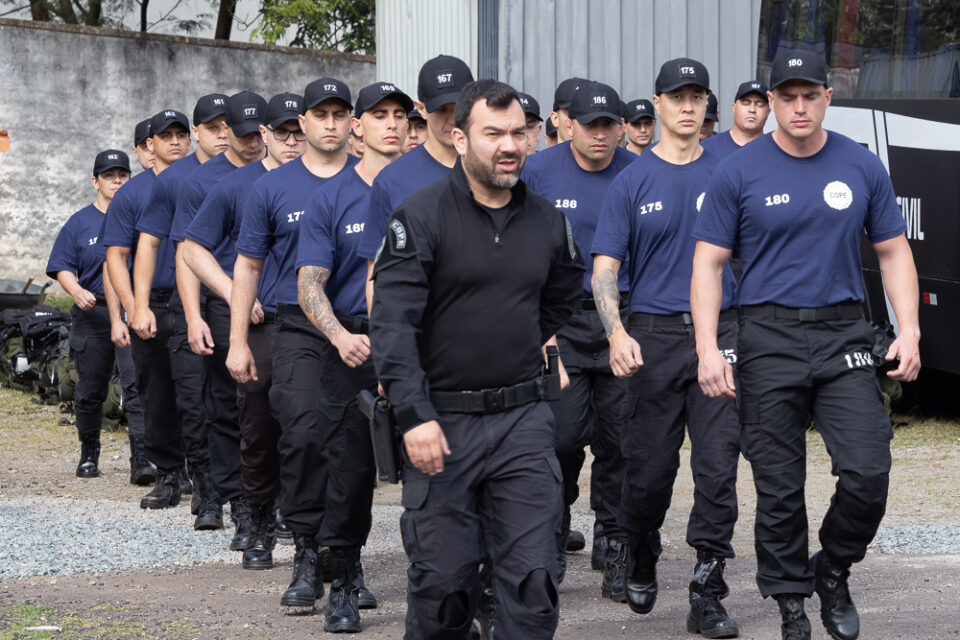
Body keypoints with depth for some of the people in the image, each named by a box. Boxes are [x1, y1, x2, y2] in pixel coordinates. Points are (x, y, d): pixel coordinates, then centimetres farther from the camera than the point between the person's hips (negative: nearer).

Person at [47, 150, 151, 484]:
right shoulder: (80, 222, 8)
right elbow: (62, 267, 5)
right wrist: (77, 291, -15)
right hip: (92, 315, 1)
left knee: (138, 385, -14)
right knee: (90, 390, 9)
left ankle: (140, 460, -18)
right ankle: (88, 455, 26)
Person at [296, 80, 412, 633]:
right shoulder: (331, 197, 2)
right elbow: (310, 283, -2)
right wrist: (340, 336, -20)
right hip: (347, 346, 0)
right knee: (351, 466, 0)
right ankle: (344, 580, 13)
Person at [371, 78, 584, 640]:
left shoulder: (546, 220, 7)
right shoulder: (421, 217, -8)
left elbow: (565, 290, 28)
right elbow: (392, 323, -14)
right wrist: (414, 416, -22)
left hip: (522, 419, 3)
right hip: (442, 422, -3)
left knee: (534, 575, -1)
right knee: (443, 577, 2)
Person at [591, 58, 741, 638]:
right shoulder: (632, 182, 4)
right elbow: (605, 268, 0)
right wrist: (617, 334, -16)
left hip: (720, 330, 1)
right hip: (655, 333, 0)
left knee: (719, 465, -7)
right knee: (650, 466, 5)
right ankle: (639, 561, 32)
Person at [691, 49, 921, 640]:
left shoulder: (862, 167, 5)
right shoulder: (740, 172, -1)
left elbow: (893, 251, 11)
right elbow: (709, 262, 0)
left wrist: (909, 330, -1)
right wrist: (708, 347, -10)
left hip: (844, 334, 2)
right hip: (769, 340, -1)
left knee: (868, 473, -9)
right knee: (779, 486, 3)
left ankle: (833, 571, 16)